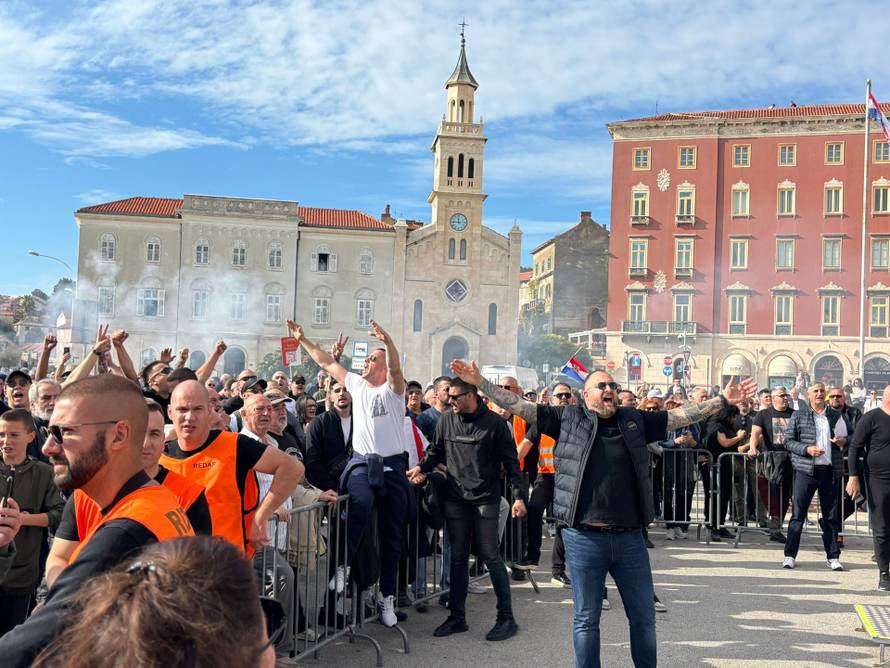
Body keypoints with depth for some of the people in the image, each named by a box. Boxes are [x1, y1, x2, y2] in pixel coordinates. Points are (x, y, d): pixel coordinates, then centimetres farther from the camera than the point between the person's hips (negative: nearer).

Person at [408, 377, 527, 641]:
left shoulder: (494, 423, -6)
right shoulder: (446, 421, 6)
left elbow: (511, 462, -3)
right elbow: (435, 452, 16)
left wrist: (519, 495, -9)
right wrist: (421, 467, -3)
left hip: (485, 500, -4)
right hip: (455, 499, 4)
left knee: (490, 556, -1)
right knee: (458, 558, 10)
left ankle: (506, 617, 12)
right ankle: (457, 617, 21)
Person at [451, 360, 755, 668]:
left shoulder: (635, 420, 10)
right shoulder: (567, 418, 1)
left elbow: (681, 415, 10)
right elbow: (519, 406, -1)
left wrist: (723, 400, 4)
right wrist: (480, 382, -8)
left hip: (630, 538, 3)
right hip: (584, 538, -3)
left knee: (644, 616, 15)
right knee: (586, 619, 11)